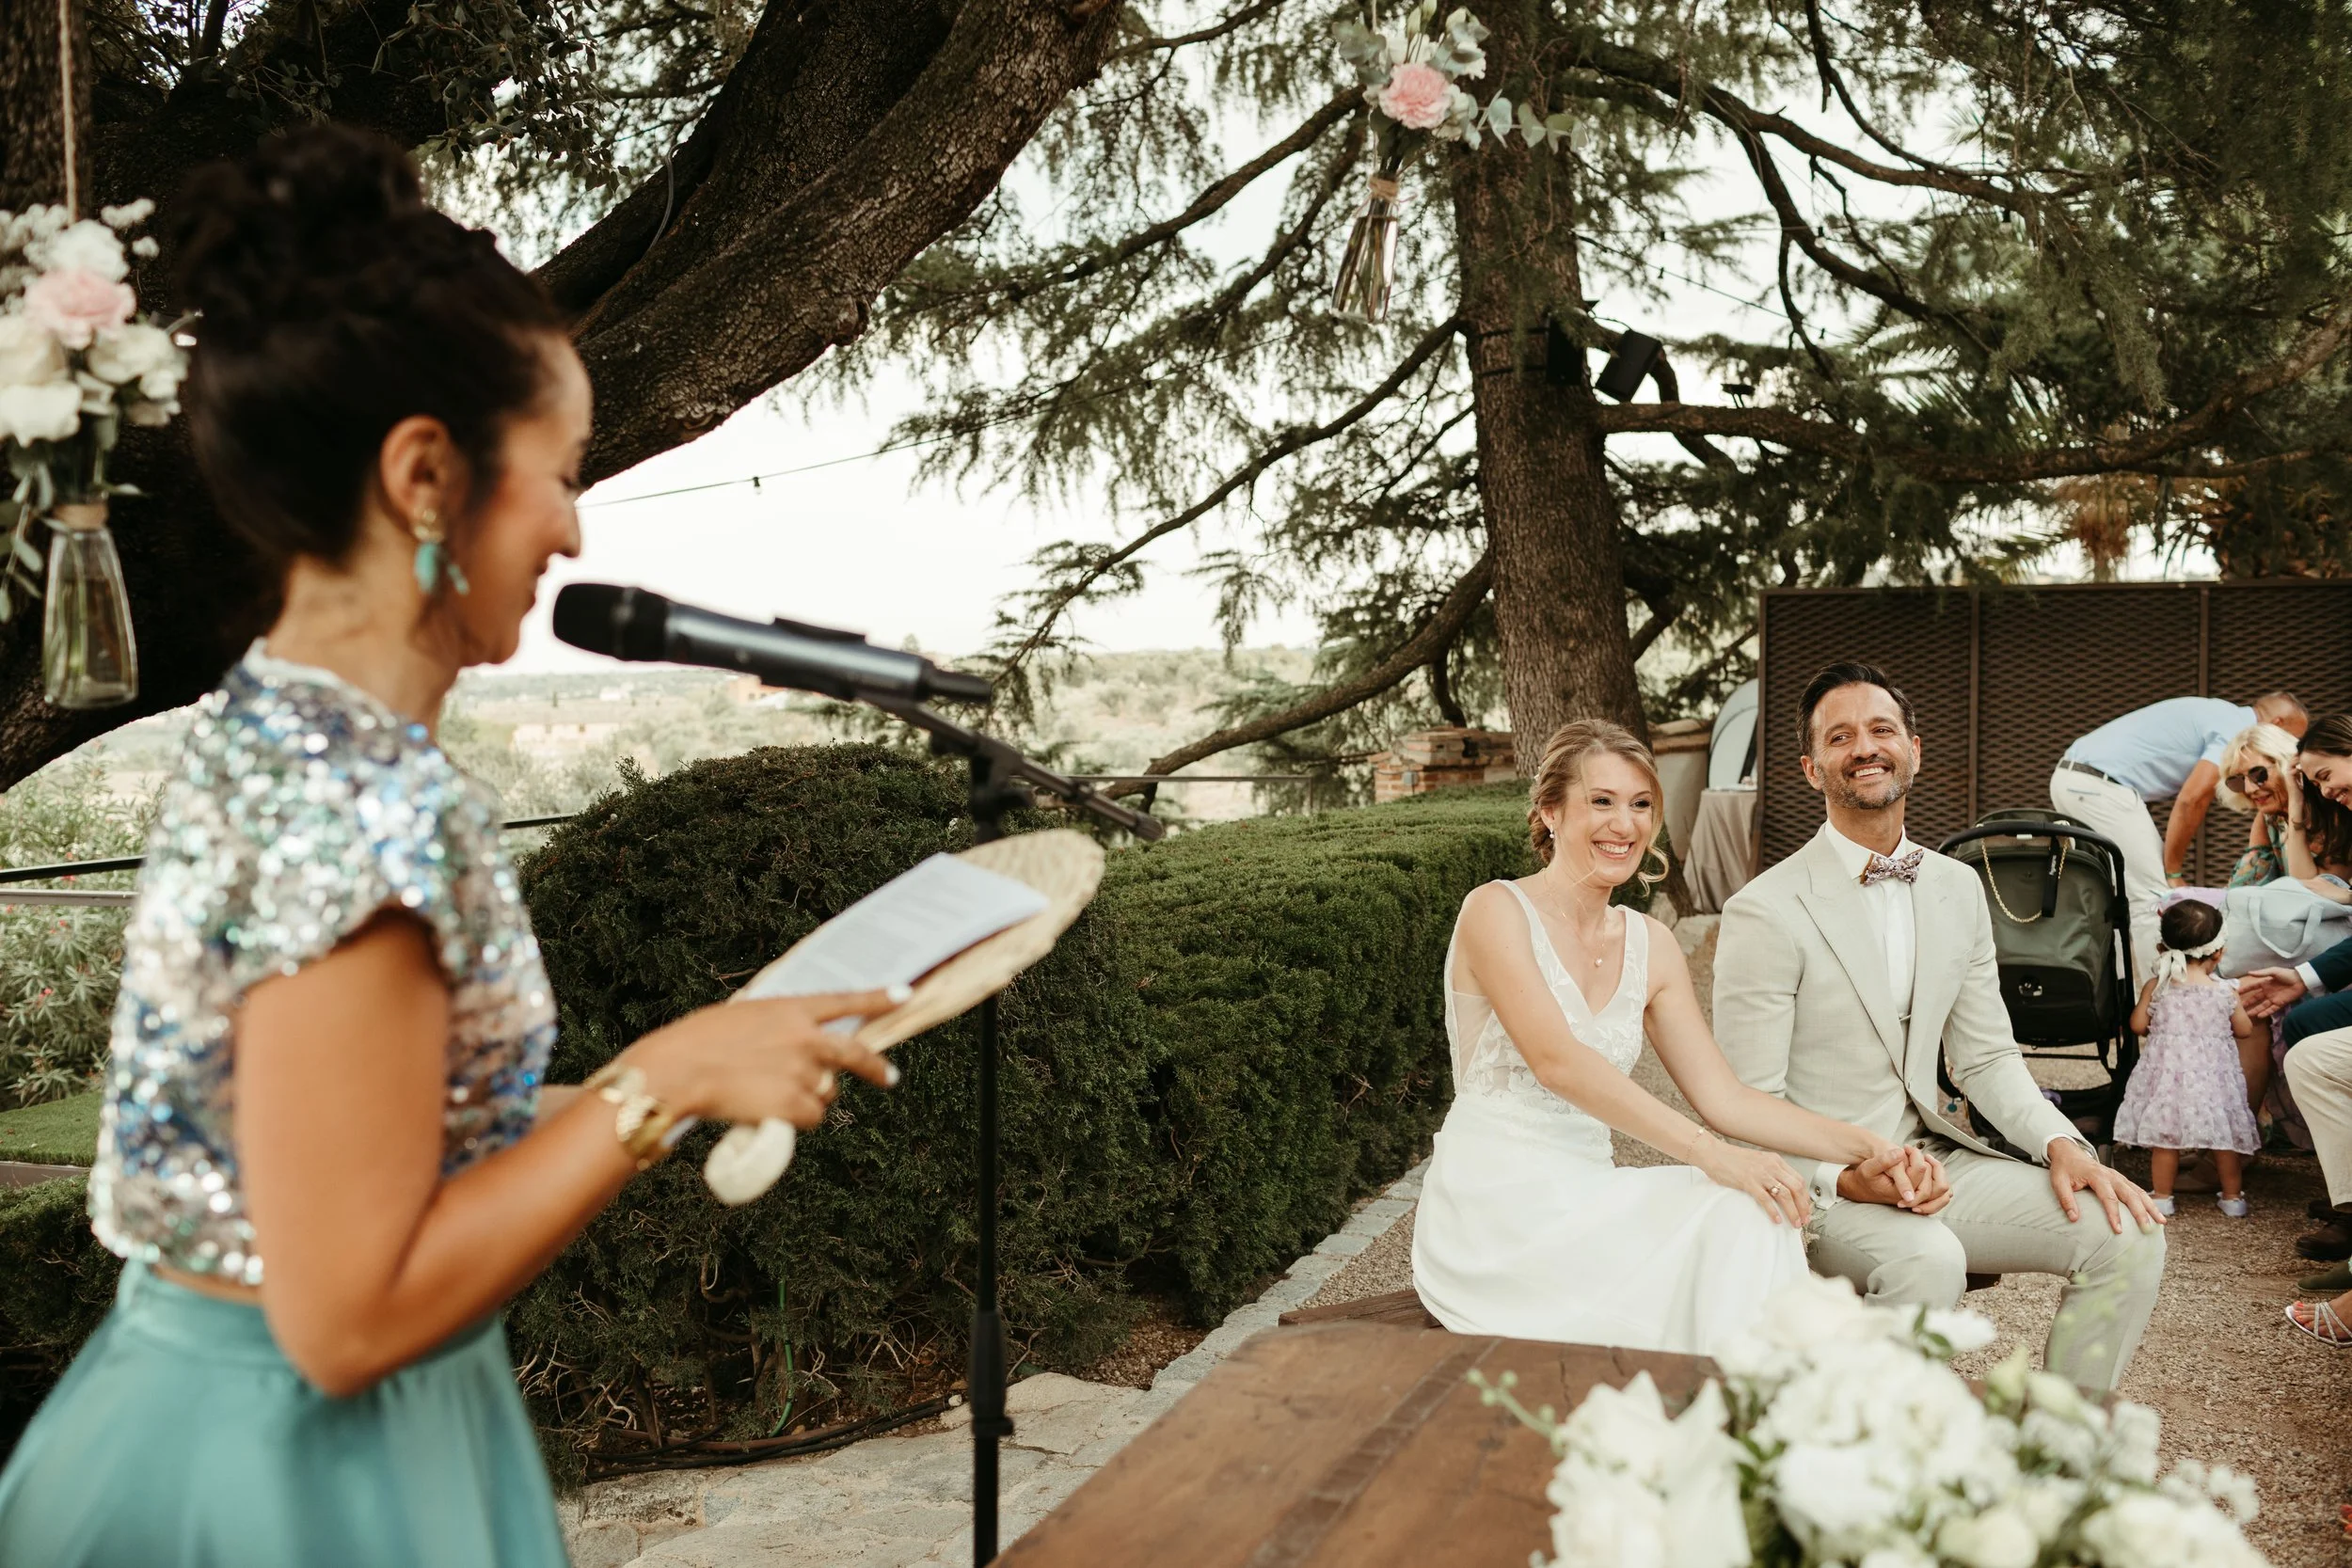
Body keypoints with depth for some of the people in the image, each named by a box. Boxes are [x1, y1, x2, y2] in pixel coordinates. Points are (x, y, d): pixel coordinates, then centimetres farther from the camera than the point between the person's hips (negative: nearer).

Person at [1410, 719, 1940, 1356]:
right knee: (1740, 1214, -25)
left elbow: (1721, 1095, 8)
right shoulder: (1497, 910, -7)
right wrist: (1710, 1153, -30)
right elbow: (1557, 1061, -22)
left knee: (1746, 1217, -25)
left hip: (1585, 1201, 6)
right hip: (1491, 1207, -6)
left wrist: (1863, 1148, -6)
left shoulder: (1650, 944, 13)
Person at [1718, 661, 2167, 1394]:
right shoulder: (1764, 913, -13)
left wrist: (2060, 1143, -5)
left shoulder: (1958, 889, 10)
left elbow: (1986, 1056, 13)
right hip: (1815, 1185, -7)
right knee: (1927, 1259, -35)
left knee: (2128, 1234, -10)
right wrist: (1848, 1178, -28)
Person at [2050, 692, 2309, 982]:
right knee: (2151, 902, -7)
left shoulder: (2218, 714, 24)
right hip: (2101, 786, -10)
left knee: (2122, 898, 15)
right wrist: (2173, 873, -3)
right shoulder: (2236, 730, -6)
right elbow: (2191, 800, -12)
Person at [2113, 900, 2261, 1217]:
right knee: (2223, 1135, 12)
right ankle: (2233, 1196, 21)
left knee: (2164, 1135, 5)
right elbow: (2244, 1031, 5)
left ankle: (2161, 1196, 9)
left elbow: (2138, 1025, -2)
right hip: (2214, 1072, 0)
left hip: (2167, 1070, 0)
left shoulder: (2155, 987, -5)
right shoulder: (2225, 992, -6)